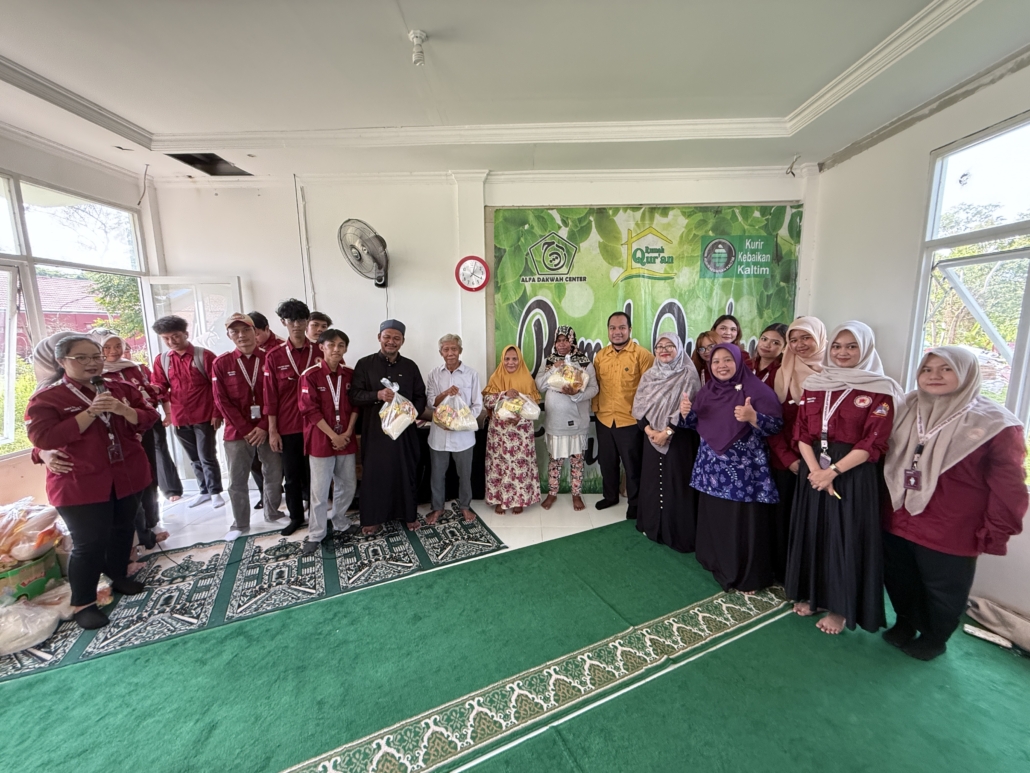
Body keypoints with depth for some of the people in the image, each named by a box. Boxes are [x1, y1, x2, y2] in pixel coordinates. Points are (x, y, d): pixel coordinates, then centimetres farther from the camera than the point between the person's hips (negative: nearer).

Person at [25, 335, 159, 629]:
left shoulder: (121, 389, 5)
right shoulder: (46, 398, -7)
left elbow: (149, 419, 2)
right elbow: (42, 438, -18)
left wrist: (125, 411, -19)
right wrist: (91, 412, -25)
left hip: (127, 477, 5)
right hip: (79, 485, -4)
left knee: (122, 530, 17)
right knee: (89, 543, -1)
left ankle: (118, 577, 38)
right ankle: (83, 603, 17)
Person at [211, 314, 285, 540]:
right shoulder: (221, 363, -1)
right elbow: (222, 401, -3)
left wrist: (264, 426, -10)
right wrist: (245, 429, -9)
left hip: (268, 430, 0)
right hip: (237, 431, 0)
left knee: (274, 475, 11)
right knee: (237, 481, 10)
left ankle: (273, 514, 33)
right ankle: (240, 524, 28)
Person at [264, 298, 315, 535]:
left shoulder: (320, 352, -1)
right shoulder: (273, 357, 0)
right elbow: (271, 396, 1)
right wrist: (272, 430, -1)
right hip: (287, 427, 1)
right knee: (292, 476, 14)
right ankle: (296, 517, 32)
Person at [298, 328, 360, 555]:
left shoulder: (350, 374, 3)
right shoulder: (310, 375, -9)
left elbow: (355, 405, 6)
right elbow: (310, 410, -12)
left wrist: (348, 432, -5)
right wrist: (333, 436, -13)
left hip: (346, 439, 4)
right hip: (321, 440, -4)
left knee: (348, 485, 12)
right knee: (320, 490, 4)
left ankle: (340, 523, 33)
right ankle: (315, 535, 20)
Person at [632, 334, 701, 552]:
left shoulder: (688, 374, -7)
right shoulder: (648, 375, 7)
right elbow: (639, 406, 4)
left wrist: (667, 432, -17)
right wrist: (648, 429, -10)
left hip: (679, 438, -4)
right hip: (652, 437, 5)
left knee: (676, 482, 1)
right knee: (651, 480, 12)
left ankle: (678, 532, 16)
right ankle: (652, 526, 28)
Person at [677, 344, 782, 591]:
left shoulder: (756, 390, -10)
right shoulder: (707, 391, 6)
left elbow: (776, 425, -13)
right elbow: (694, 425, 10)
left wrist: (753, 417, -31)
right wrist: (686, 413, -11)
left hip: (745, 470, -5)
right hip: (712, 467, 5)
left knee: (744, 522, 5)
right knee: (714, 518, 15)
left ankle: (747, 575, 25)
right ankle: (719, 563, 36)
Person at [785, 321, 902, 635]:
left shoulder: (879, 390, -5)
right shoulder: (814, 384, 6)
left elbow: (873, 443, -11)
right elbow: (801, 433, 2)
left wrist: (833, 471, -18)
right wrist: (815, 470, -11)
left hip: (854, 473, -4)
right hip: (813, 469, 4)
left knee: (846, 538, 5)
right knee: (811, 532, 12)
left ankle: (841, 607, 23)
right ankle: (810, 594, 30)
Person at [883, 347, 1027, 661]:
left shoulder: (994, 424, -12)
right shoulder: (907, 409, 2)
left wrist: (993, 534, -6)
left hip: (949, 532, -4)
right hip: (897, 523, 4)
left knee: (942, 590, 15)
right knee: (898, 580, 20)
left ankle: (934, 638, 39)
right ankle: (904, 623, 43)